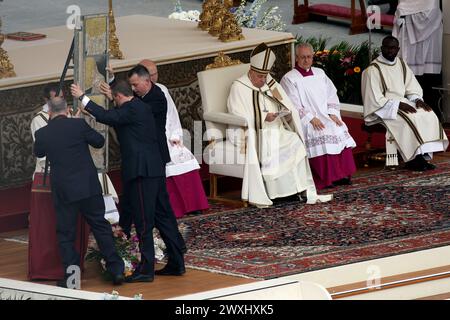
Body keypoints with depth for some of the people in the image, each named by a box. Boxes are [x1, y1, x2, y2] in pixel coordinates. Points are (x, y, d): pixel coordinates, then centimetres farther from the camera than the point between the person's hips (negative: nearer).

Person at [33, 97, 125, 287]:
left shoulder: (42, 134, -4)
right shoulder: (78, 125, -8)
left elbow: (38, 153, 16)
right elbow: (99, 142, 4)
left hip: (63, 191, 0)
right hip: (88, 186, 0)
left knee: (65, 234, 9)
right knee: (101, 227, 11)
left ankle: (71, 276, 6)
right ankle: (116, 269, 12)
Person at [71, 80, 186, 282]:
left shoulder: (130, 109, -12)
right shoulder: (143, 107, 16)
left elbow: (107, 117, -23)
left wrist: (82, 97, -19)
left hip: (142, 172, -10)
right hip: (156, 169, 10)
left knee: (143, 222, -6)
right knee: (164, 216, 13)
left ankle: (146, 269, -5)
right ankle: (176, 263, 17)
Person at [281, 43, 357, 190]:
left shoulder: (319, 73, 18)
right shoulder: (289, 79, 0)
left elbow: (332, 95, 16)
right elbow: (293, 105, -9)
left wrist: (332, 113, -1)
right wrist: (311, 118, -18)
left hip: (326, 116, 5)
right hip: (304, 121, -5)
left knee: (340, 131, -20)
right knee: (321, 135, -30)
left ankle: (342, 175, -15)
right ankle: (324, 180, -26)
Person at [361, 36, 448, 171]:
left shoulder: (401, 64, 10)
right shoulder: (373, 69, -11)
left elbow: (412, 88, 15)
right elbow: (375, 99, -15)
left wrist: (417, 99, -7)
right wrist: (397, 104, -22)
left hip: (402, 103, 7)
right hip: (384, 108, -7)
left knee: (429, 116, -15)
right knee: (410, 119, -31)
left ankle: (423, 155, -19)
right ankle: (413, 159, -24)